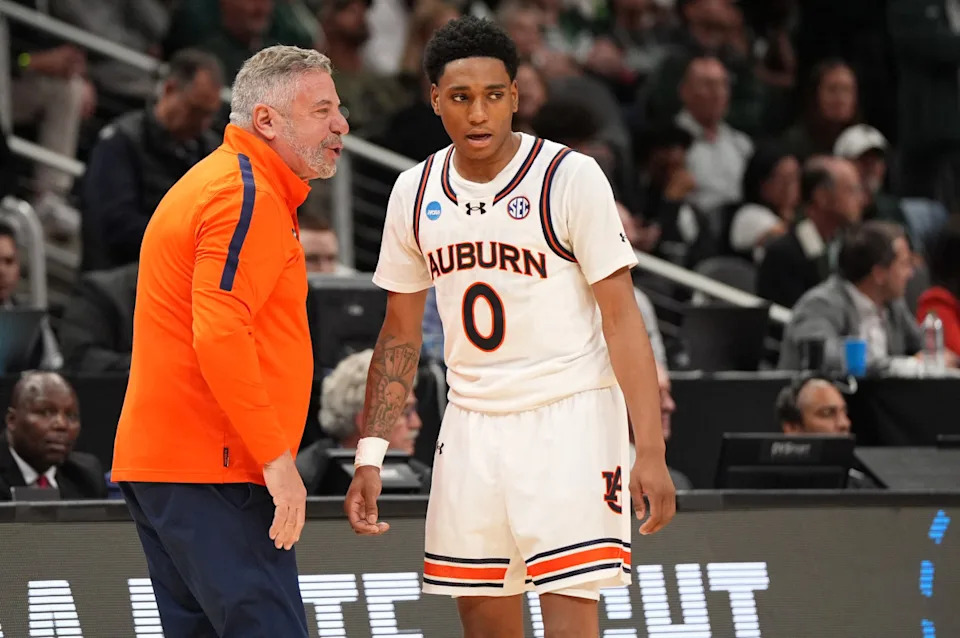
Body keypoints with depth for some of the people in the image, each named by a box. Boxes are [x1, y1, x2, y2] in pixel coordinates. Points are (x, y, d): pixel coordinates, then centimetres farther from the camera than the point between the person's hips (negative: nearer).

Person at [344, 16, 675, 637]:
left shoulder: (570, 177, -10)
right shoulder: (415, 192, 5)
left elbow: (622, 318, -11)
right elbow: (400, 333, 14)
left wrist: (651, 452, -17)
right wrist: (371, 454, 8)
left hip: (569, 420, -5)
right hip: (472, 422, 5)